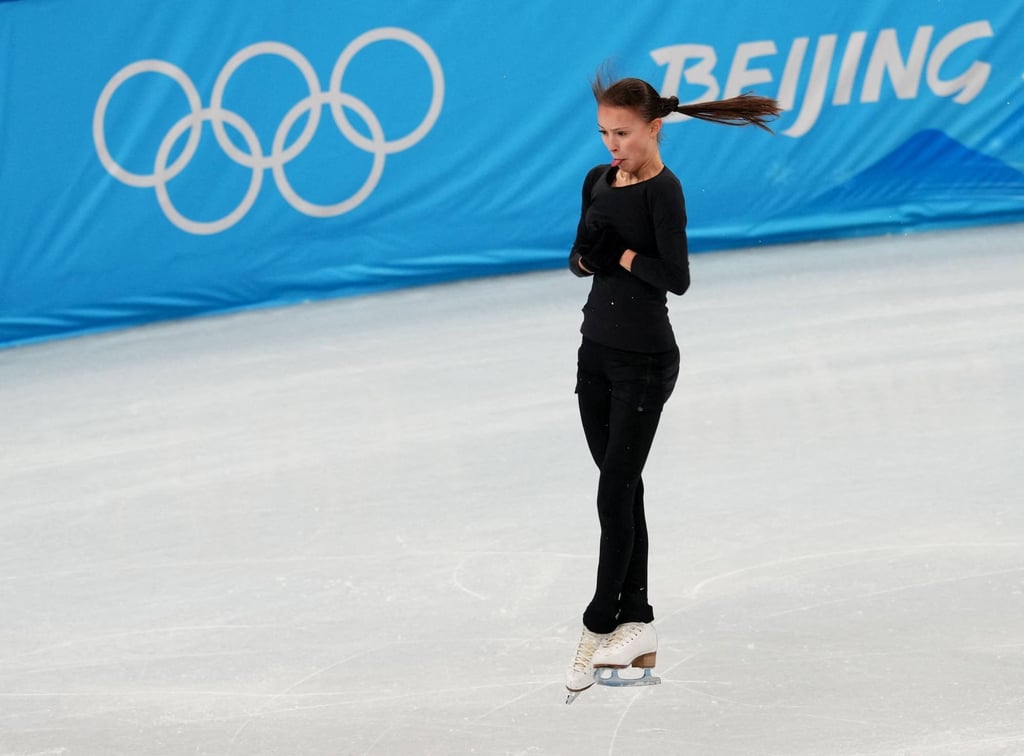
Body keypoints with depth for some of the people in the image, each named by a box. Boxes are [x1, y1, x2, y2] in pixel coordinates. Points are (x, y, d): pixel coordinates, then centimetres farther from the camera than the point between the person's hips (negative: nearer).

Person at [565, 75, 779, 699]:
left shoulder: (662, 190, -15)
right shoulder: (599, 181, 8)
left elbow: (677, 277, -22)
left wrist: (623, 255, -19)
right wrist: (587, 256, -8)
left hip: (645, 359, -8)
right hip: (598, 348, 8)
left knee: (616, 492, -7)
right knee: (623, 488, 10)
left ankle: (600, 625, -1)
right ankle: (637, 624, 16)